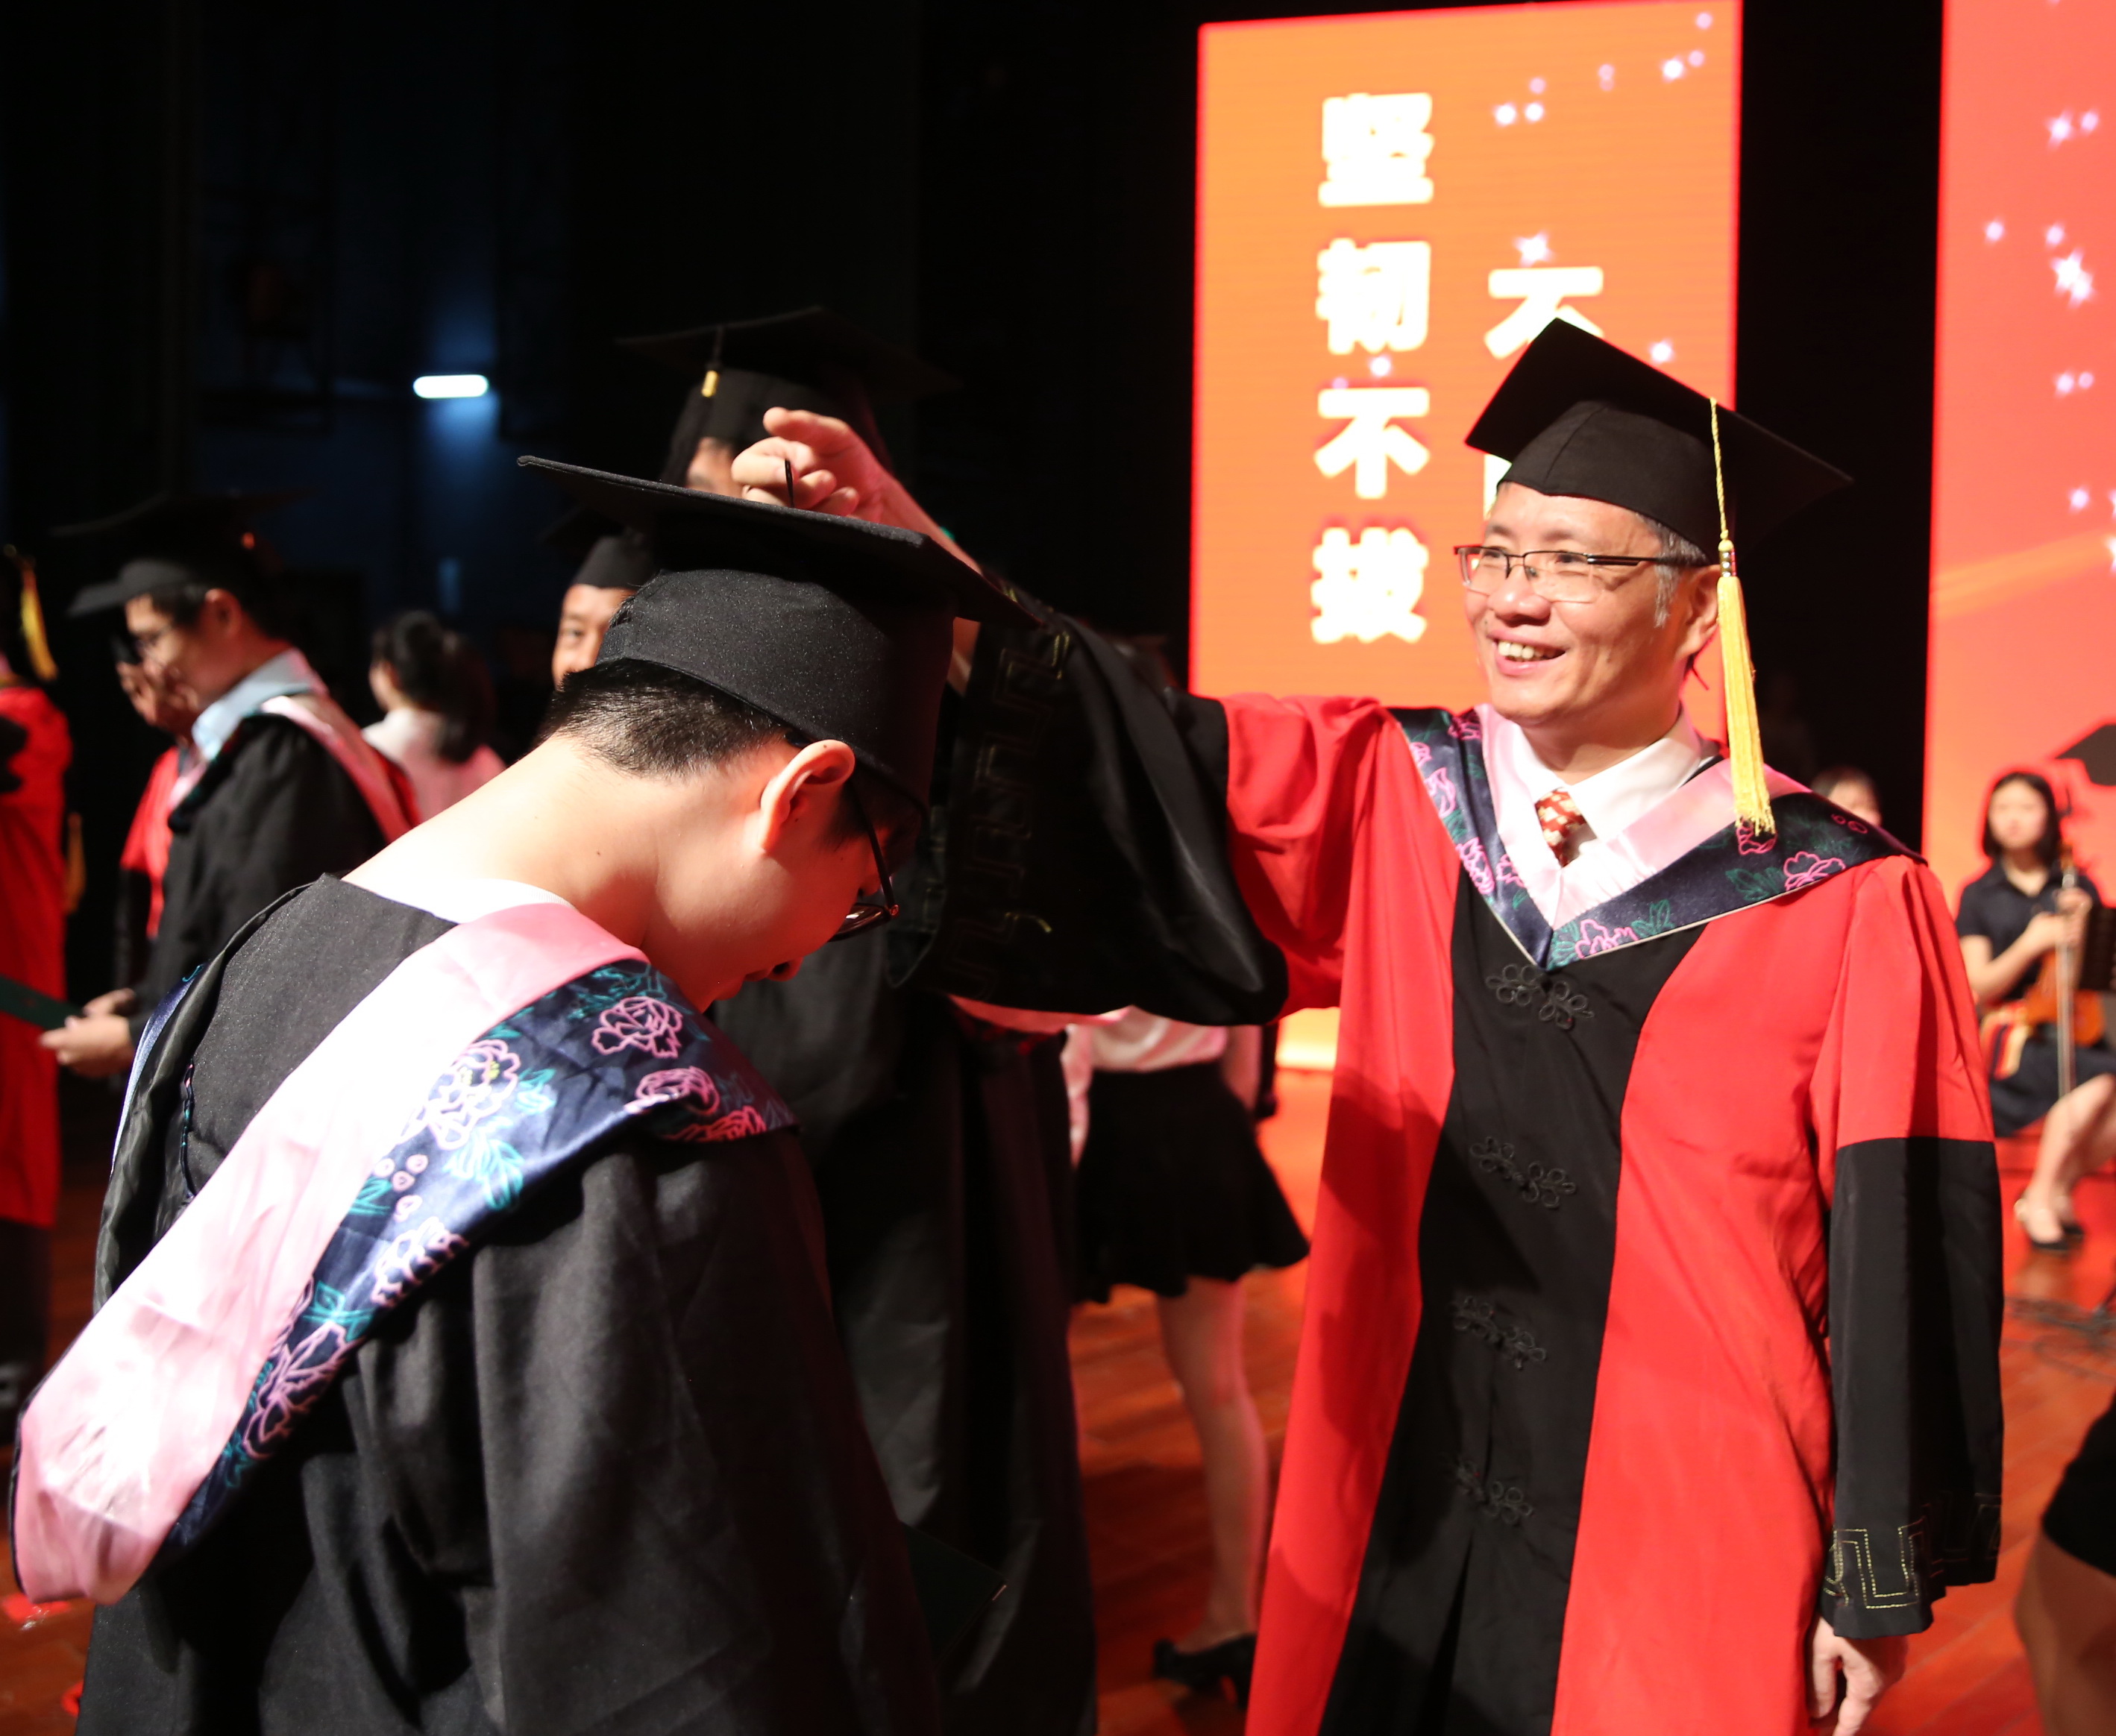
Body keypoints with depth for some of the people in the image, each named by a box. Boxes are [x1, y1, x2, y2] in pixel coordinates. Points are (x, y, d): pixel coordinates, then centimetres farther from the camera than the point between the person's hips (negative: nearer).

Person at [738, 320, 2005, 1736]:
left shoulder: (1842, 909, -10)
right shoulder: (1388, 803, -1)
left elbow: (1903, 1267, -7)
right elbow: (1136, 775, -15)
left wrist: (1883, 1586, -5)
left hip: (1684, 1559, -3)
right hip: (1402, 1534, 3)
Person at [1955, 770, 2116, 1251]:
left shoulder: (2077, 888, 10)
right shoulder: (1980, 896, 5)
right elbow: (1979, 987, -2)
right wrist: (2030, 944, -16)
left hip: (2074, 1028, 3)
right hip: (2014, 1033, -3)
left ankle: (2053, 1191, 0)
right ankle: (2041, 1199, -12)